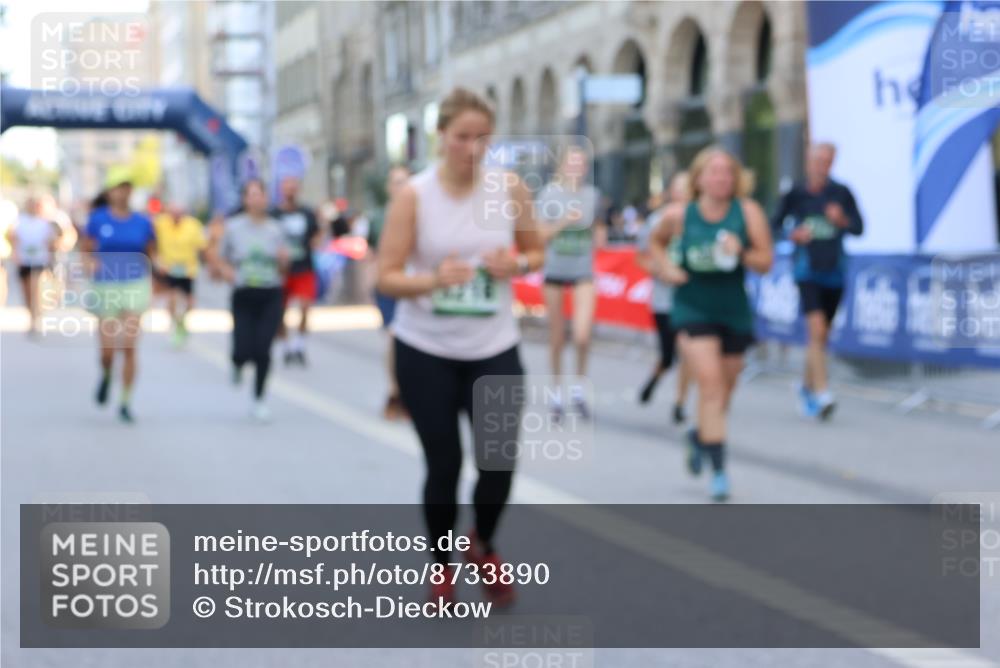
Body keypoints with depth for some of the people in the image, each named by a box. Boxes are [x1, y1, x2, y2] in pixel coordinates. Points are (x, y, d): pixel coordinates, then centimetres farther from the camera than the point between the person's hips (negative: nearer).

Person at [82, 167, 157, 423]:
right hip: (105, 287, 0)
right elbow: (86, 251, 7)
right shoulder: (97, 219, 0)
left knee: (130, 347, -8)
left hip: (135, 287, 0)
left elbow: (151, 254, 15)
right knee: (108, 349, -2)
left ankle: (126, 403, 3)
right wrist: (92, 262, -14)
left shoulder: (142, 222, 3)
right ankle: (106, 376, 35)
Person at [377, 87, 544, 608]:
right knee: (443, 465, 2)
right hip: (425, 352, -2)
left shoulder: (510, 188, -4)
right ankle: (442, 567, 25)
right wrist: (434, 279, -29)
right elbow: (386, 277, -11)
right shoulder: (413, 195, -11)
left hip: (494, 350, 2)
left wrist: (517, 264, -14)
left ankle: (483, 545, 28)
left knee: (501, 459, -3)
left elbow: (536, 252, 9)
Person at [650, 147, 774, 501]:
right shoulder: (678, 215, -6)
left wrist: (741, 253, -25)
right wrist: (665, 267, -3)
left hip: (734, 311, 2)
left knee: (724, 389, 15)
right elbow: (656, 241, 15)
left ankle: (699, 437, 46)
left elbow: (766, 261, -6)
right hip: (693, 309, -2)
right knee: (710, 383, -16)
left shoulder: (749, 212, -6)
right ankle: (718, 469, -15)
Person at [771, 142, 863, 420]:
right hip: (807, 270, -3)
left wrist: (842, 220, -15)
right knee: (816, 329, -18)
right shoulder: (795, 194, 0)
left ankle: (807, 386, 33)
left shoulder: (841, 193, 3)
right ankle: (822, 393, -20)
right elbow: (774, 225, 7)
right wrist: (793, 235, -12)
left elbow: (859, 228, 6)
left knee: (822, 336, 12)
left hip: (834, 272, 3)